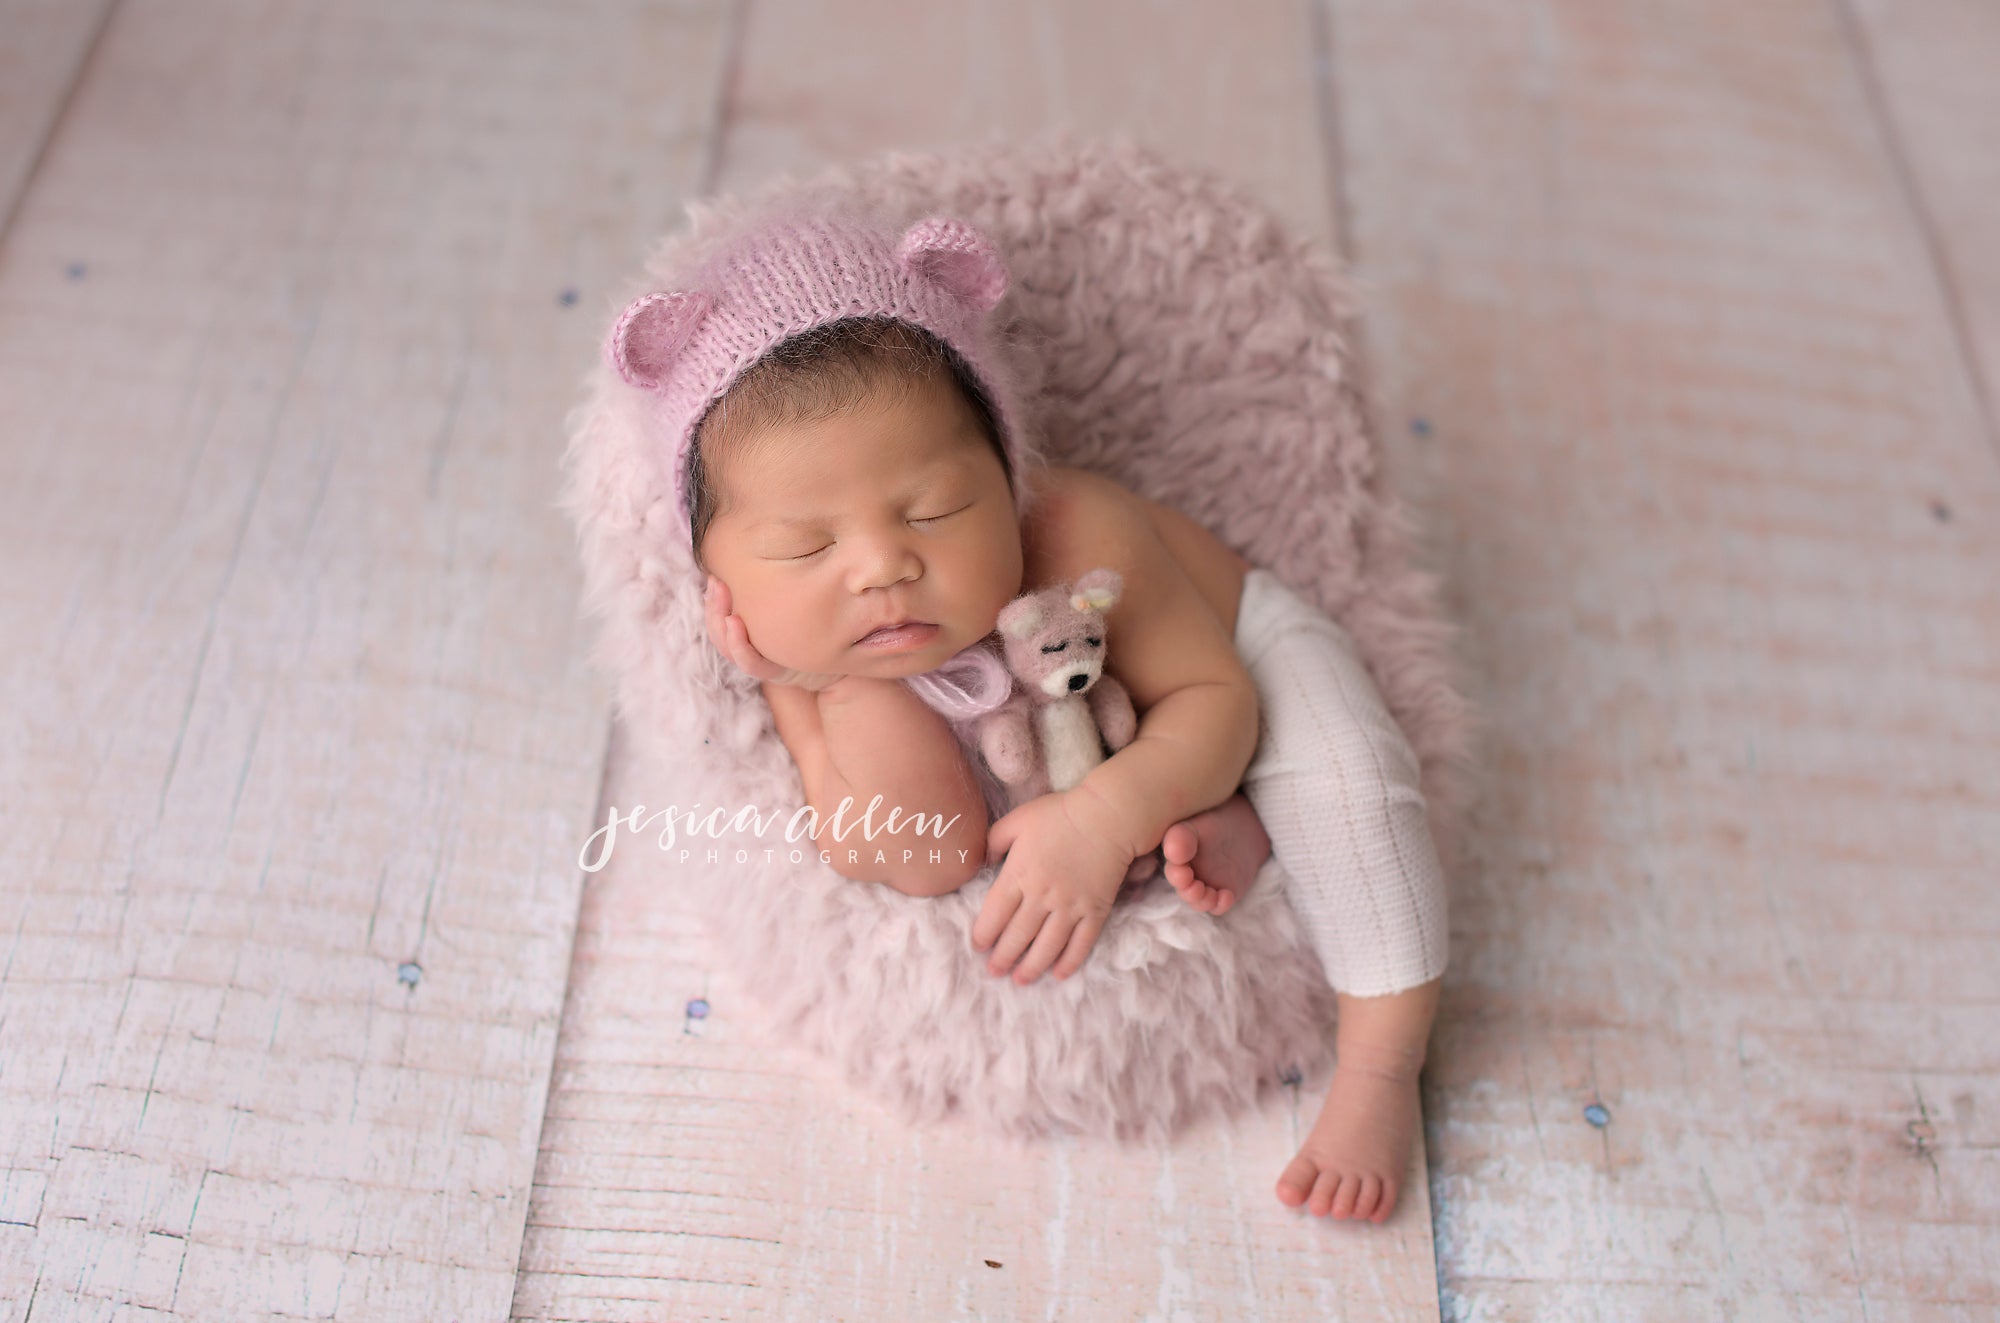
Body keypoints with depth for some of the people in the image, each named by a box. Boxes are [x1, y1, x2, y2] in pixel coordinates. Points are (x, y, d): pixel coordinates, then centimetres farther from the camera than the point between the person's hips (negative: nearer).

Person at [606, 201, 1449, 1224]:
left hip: (1227, 637, -2)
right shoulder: (804, 643, -32)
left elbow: (1215, 699, -29)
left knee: (1339, 758, -27)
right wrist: (842, 683, -47)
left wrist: (1107, 817, -48)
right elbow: (931, 861, -34)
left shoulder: (1082, 545, -41)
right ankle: (1206, 833, -9)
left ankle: (1380, 1070, -11)